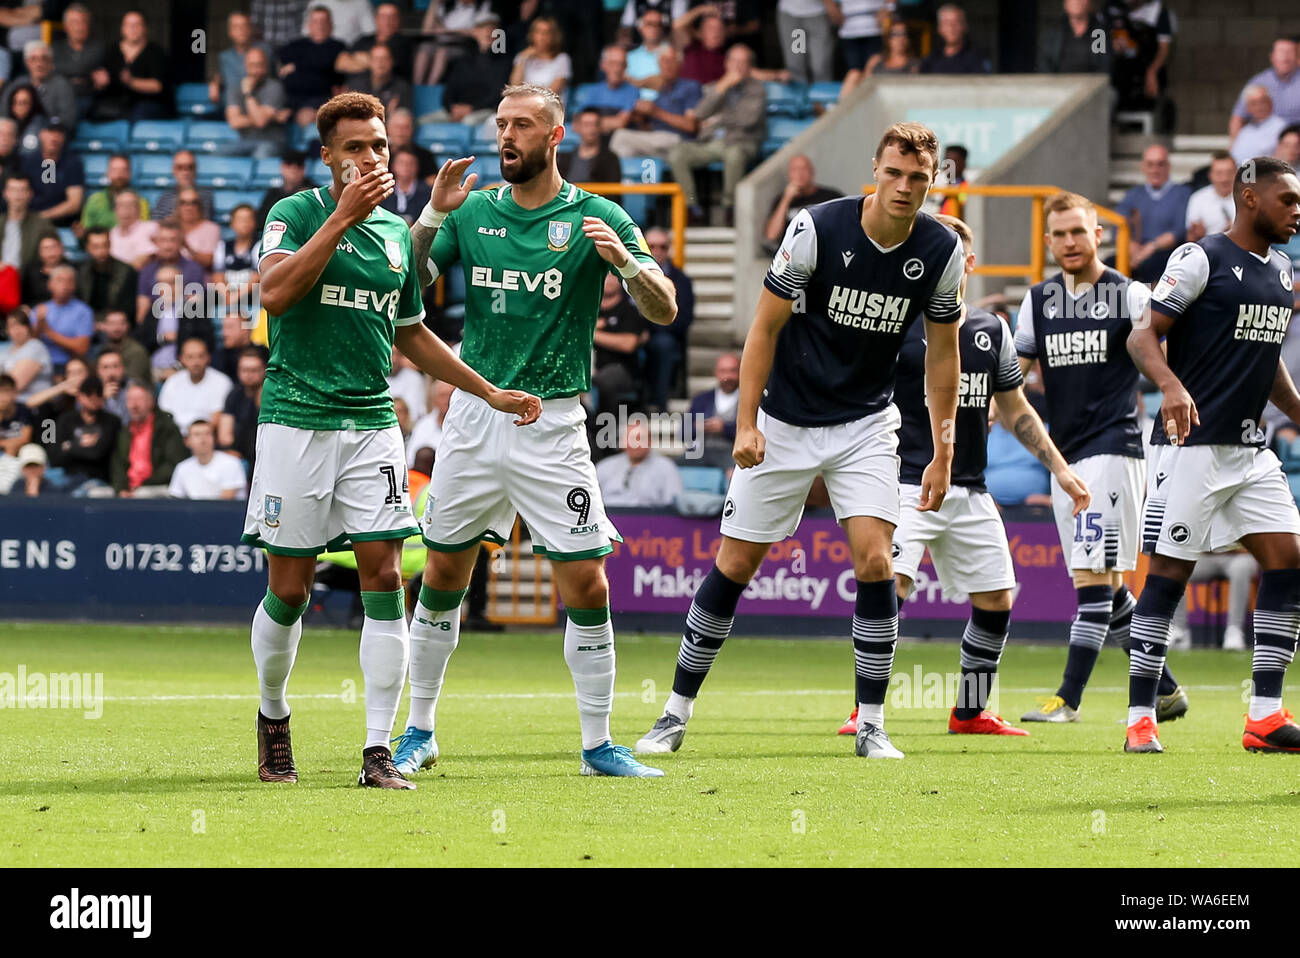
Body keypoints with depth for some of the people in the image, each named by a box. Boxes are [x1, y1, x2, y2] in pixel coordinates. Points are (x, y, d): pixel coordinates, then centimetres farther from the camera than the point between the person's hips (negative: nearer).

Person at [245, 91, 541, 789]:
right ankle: (273, 718, 26)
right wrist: (342, 217, -22)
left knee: (383, 580, -7)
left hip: (371, 424, 4)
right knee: (289, 590, 1)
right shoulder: (296, 213, -3)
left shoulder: (397, 232, 14)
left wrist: (489, 391, 25)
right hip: (296, 418, -4)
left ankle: (378, 752, -7)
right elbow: (274, 293, -21)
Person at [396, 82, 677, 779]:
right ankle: (419, 729, 20)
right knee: (443, 576, 7)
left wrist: (623, 260, -25)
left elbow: (664, 310, -6)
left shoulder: (595, 217, -2)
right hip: (474, 414, 3)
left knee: (586, 585, -6)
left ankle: (598, 745, 3)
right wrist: (432, 218, -10)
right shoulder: (474, 211, 7)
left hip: (552, 424, -3)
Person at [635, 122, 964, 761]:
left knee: (874, 563, -14)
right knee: (733, 566, 2)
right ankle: (677, 713, 14)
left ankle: (871, 725, -4)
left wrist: (942, 456, 2)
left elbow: (942, 352, 3)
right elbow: (765, 326, -10)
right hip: (786, 421, -1)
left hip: (866, 425, 1)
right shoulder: (817, 229, -18)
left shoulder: (941, 252, -9)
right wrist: (746, 423, -14)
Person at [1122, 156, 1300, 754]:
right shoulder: (1200, 260, -8)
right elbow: (1142, 336, -14)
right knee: (1168, 572, -5)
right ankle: (1140, 717, 0)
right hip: (1191, 444, -8)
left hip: (1250, 450, 8)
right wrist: (1170, 385, -32)